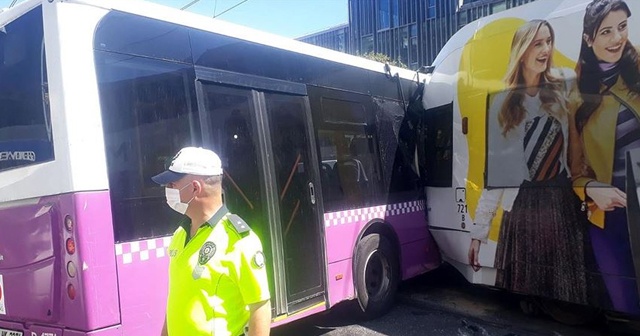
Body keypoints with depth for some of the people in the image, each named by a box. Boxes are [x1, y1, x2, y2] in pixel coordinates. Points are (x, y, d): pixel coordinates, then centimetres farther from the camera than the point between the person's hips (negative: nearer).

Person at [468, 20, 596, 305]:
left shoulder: (566, 84, 8)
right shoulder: (503, 103, 6)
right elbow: (494, 170, 4)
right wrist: (478, 230, 1)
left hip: (564, 206, 0)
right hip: (521, 209, 0)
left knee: (568, 292, 4)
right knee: (521, 292, 6)